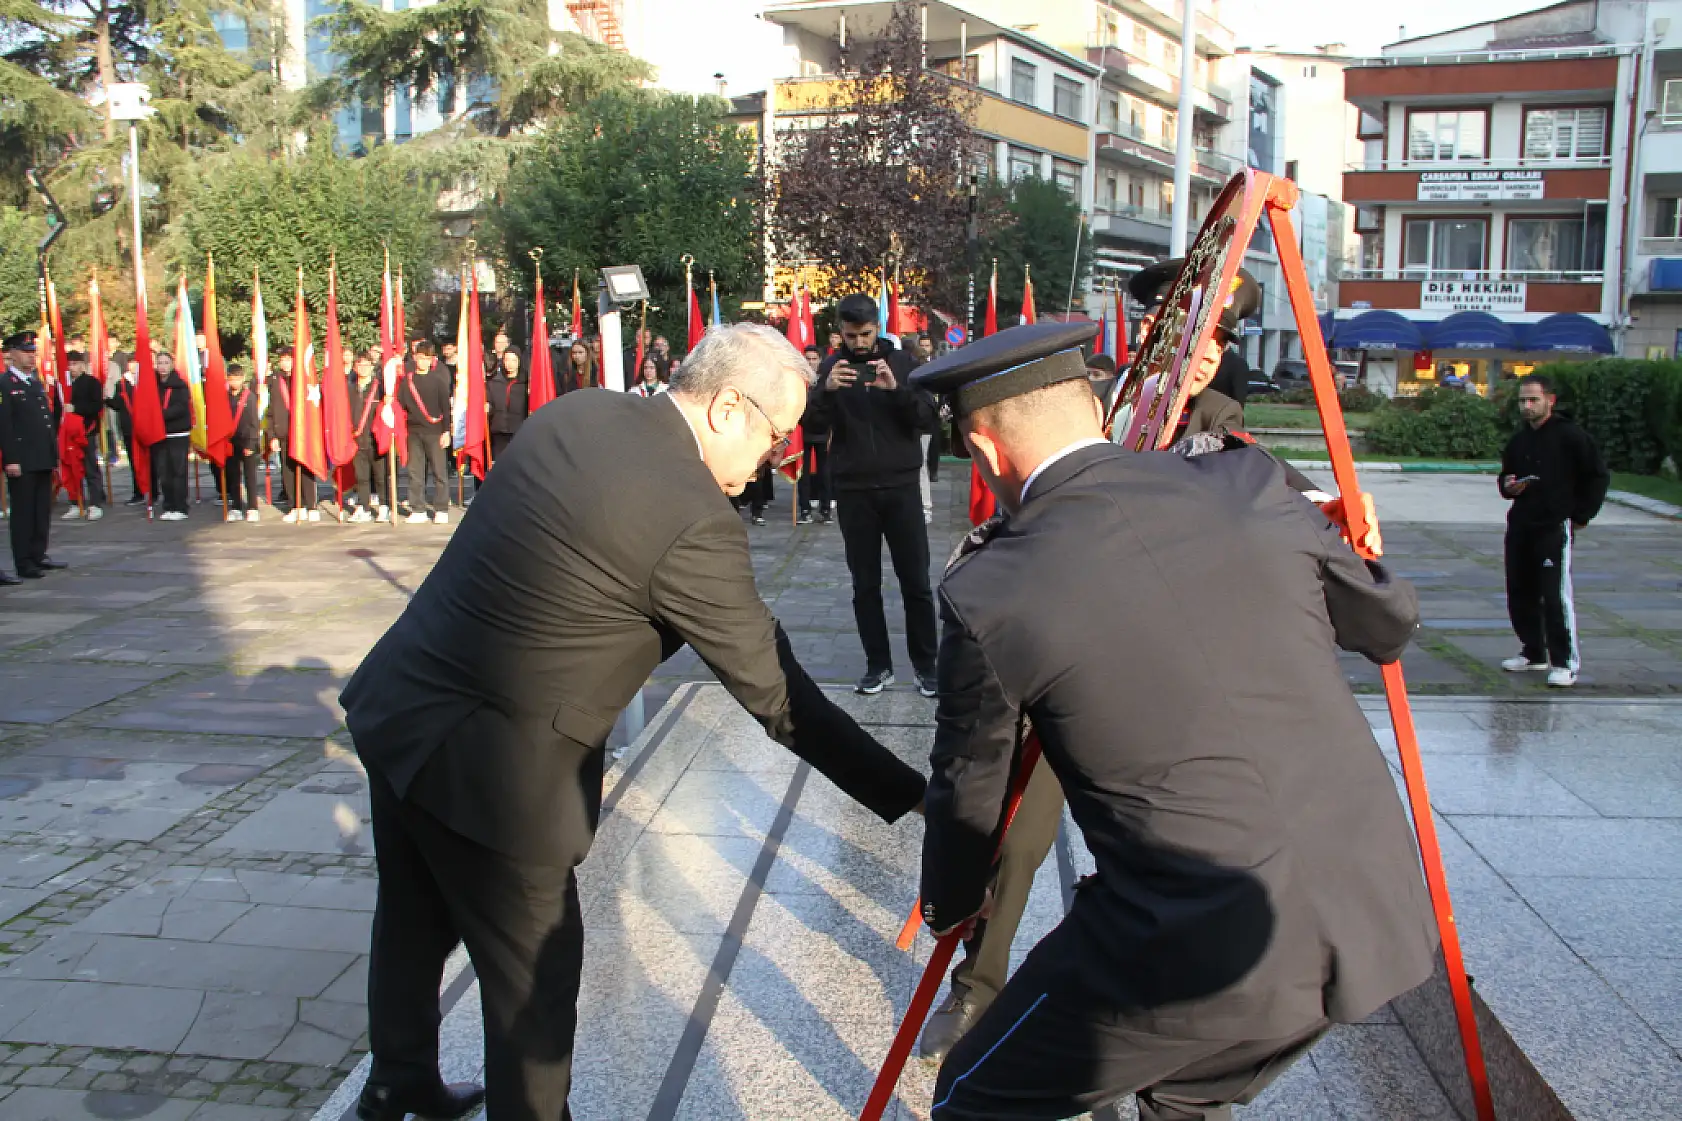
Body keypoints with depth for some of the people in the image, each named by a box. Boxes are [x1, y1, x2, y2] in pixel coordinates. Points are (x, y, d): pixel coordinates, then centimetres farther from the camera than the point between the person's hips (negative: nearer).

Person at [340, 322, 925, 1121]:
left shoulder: (574, 413, 0)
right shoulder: (695, 520, -23)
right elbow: (777, 697, -18)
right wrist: (910, 797, -10)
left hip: (396, 706, 9)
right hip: (484, 764, -9)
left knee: (414, 922, 29)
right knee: (535, 977, 12)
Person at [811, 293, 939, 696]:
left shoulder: (902, 362, 2)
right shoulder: (830, 367, 3)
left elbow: (929, 420, -5)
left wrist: (897, 389, -22)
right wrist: (826, 390, -28)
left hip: (901, 487, -1)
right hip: (853, 491, 1)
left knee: (916, 582, 2)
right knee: (865, 584, 6)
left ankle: (925, 664, 11)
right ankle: (878, 665, 15)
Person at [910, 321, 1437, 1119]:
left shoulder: (988, 593, -9)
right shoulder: (1252, 486, 0)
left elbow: (968, 786, 6)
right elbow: (1391, 624, 16)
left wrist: (952, 906, 27)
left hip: (1194, 949, -5)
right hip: (1368, 917, 6)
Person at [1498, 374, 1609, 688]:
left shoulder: (1571, 437, -7)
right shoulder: (1517, 440, 13)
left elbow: (1598, 478, -4)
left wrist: (1581, 517, -5)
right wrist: (1507, 486, 2)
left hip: (1555, 528, -7)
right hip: (1519, 528, 7)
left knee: (1556, 596, -10)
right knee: (1520, 594, 11)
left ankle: (1565, 662, -3)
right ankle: (1533, 653, 24)